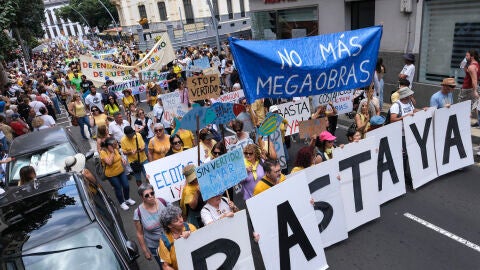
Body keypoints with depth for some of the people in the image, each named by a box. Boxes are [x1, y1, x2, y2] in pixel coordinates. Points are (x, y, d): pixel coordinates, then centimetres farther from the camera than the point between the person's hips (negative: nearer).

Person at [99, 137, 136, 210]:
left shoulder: (115, 149, -3)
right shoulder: (103, 152, -22)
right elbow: (109, 162, -31)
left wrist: (122, 159, -3)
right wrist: (112, 152, -29)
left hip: (121, 171, 6)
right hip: (112, 175, -6)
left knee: (126, 186, 11)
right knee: (118, 189, 7)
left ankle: (127, 199, 38)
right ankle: (122, 203, 29)